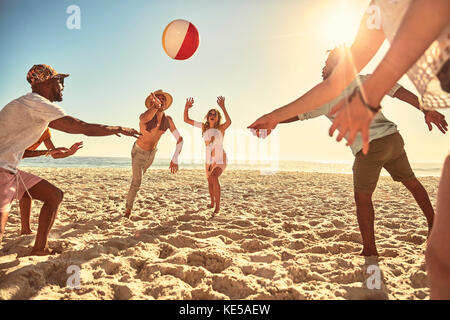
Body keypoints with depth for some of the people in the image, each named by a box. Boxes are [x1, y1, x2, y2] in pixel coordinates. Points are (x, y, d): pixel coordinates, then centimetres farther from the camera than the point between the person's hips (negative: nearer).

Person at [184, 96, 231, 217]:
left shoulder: (221, 128, -12)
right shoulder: (204, 126, -1)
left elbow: (229, 122, -37)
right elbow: (186, 120, -1)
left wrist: (223, 107, -45)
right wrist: (186, 108, -17)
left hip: (220, 160, -6)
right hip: (209, 161, 6)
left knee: (214, 178, -30)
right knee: (210, 182, 21)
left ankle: (217, 206, -23)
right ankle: (212, 203, 46)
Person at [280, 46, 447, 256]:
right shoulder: (363, 80, 14)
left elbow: (298, 114, -4)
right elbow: (395, 89, 4)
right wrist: (427, 110, -1)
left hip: (369, 148, -6)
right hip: (393, 138, 6)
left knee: (362, 198, 4)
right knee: (411, 181, 25)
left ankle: (370, 251, 4)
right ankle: (433, 221, 39)